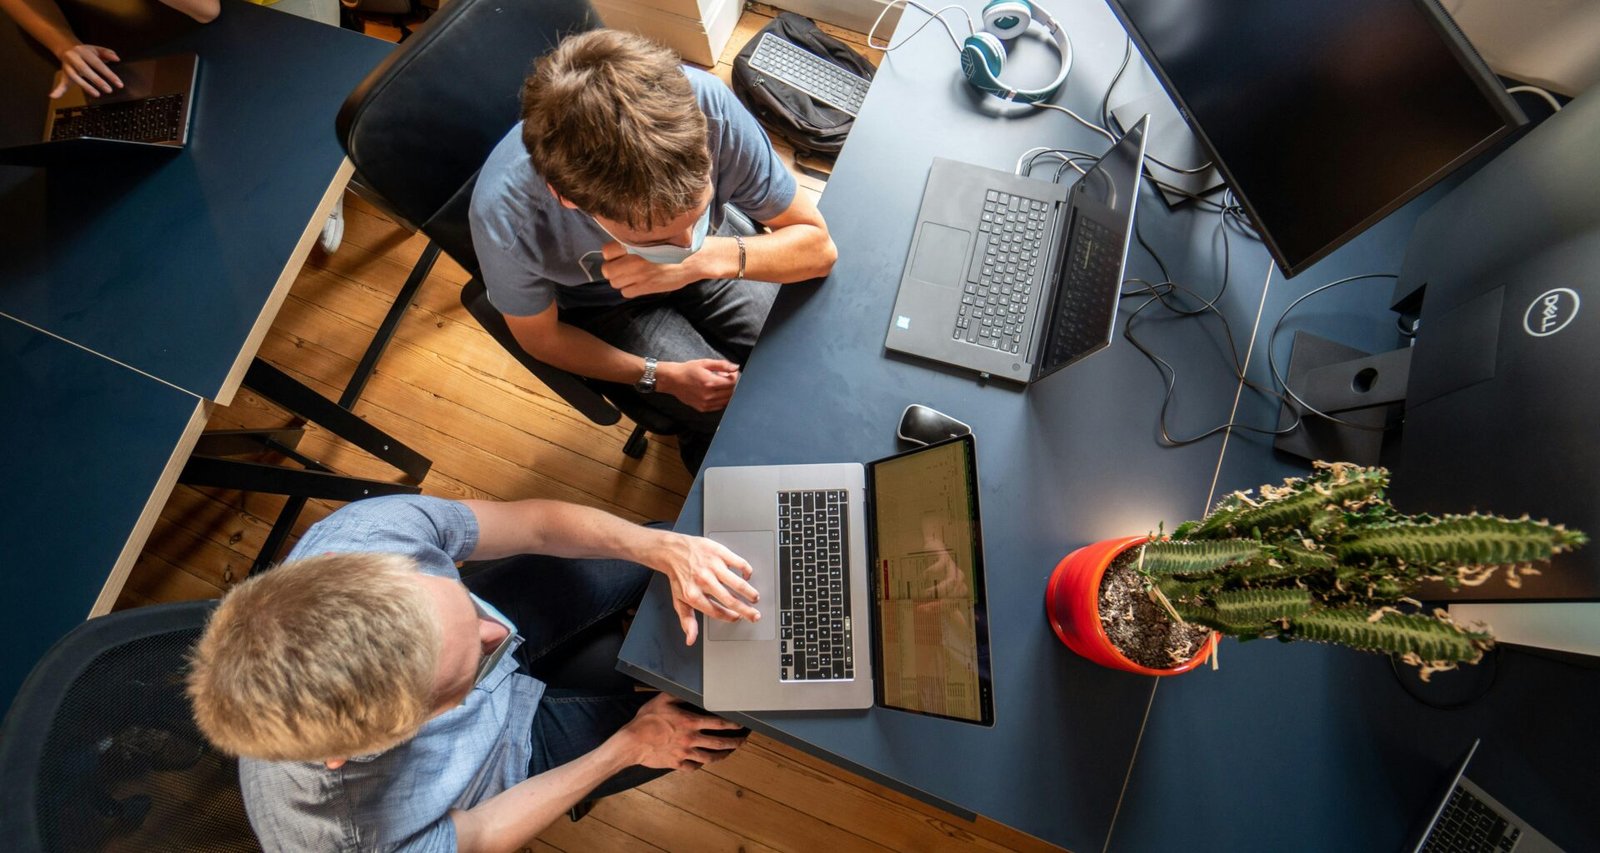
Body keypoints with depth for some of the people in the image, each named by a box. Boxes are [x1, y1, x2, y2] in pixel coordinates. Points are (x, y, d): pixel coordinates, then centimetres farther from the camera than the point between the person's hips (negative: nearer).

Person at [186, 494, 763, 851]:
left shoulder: (363, 533, -38)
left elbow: (534, 523, -23)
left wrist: (661, 548, -38)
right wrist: (629, 746, -15)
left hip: (514, 629, 3)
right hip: (509, 750, -2)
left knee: (665, 534, 8)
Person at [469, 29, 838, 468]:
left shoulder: (708, 103, -35)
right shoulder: (505, 217, -36)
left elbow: (818, 246, -23)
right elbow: (540, 337, -14)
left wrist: (709, 258, -39)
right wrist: (662, 377, -21)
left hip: (716, 261, 2)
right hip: (604, 306, -2)